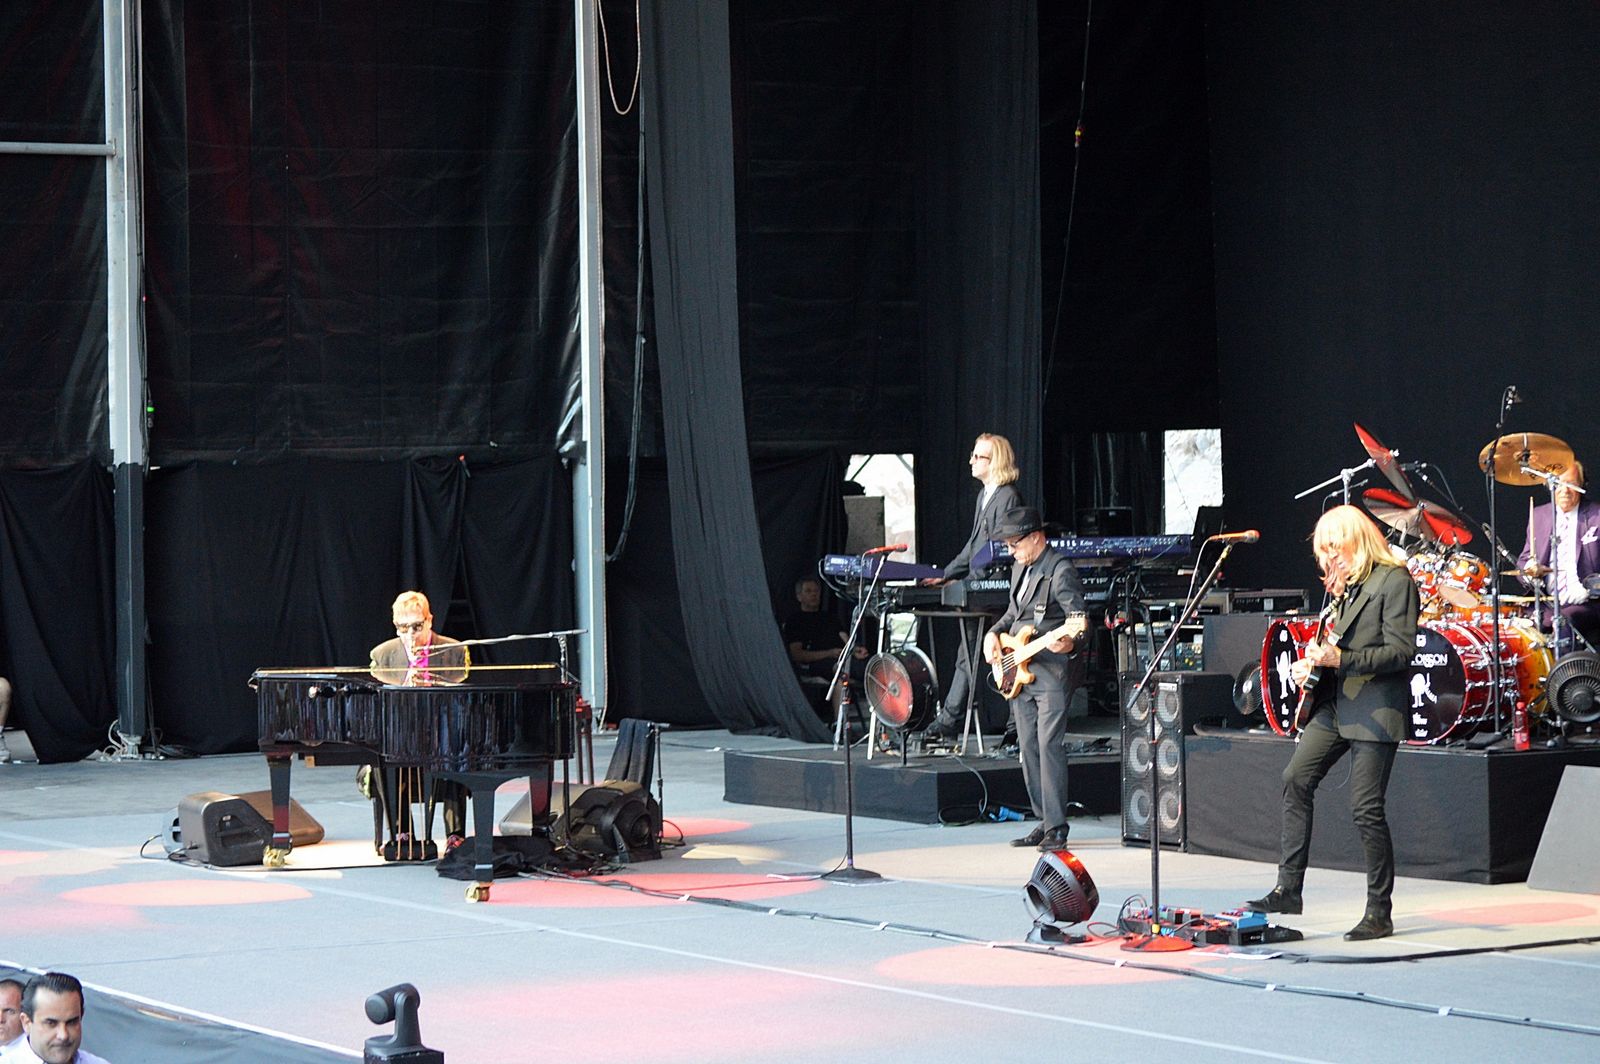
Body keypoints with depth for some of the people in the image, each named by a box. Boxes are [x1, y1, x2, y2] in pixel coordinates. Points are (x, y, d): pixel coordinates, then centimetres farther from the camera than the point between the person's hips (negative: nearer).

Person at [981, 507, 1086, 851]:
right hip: (1019, 672, 9)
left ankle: (1057, 828, -13)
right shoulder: (1020, 568, 16)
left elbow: (1077, 614, -22)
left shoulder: (1060, 571, -12)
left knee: (1049, 746, -13)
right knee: (1028, 749, 10)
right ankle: (1044, 822, 17)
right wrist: (993, 634, 11)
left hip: (1052, 672, -9)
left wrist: (1069, 639, -42)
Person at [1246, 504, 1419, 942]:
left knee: (1365, 807, -8)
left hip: (1375, 708, -9)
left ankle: (1379, 913, 1)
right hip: (1335, 702, 9)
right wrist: (1313, 663, 6)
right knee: (1296, 778, 3)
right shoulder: (1344, 583, 16)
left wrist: (1340, 658, -24)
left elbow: (1401, 651, -17)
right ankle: (1288, 889, 9)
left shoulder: (1394, 581, -11)